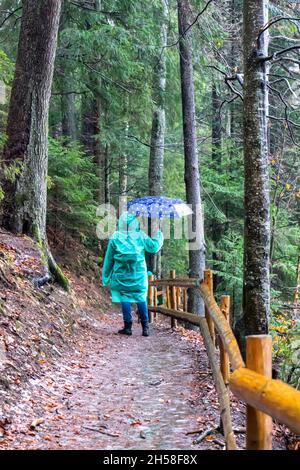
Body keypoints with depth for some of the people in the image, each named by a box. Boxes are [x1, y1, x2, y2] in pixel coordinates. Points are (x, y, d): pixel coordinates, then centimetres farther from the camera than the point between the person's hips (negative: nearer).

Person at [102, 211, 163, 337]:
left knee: (125, 299, 6)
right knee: (141, 298, 7)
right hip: (139, 274, 1)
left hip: (122, 274, -1)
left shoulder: (115, 238, -3)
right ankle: (145, 327, 5)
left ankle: (128, 326, 5)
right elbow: (154, 247, 7)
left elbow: (109, 259, 3)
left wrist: (106, 276, 12)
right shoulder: (140, 236, -3)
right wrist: (159, 235, 25)